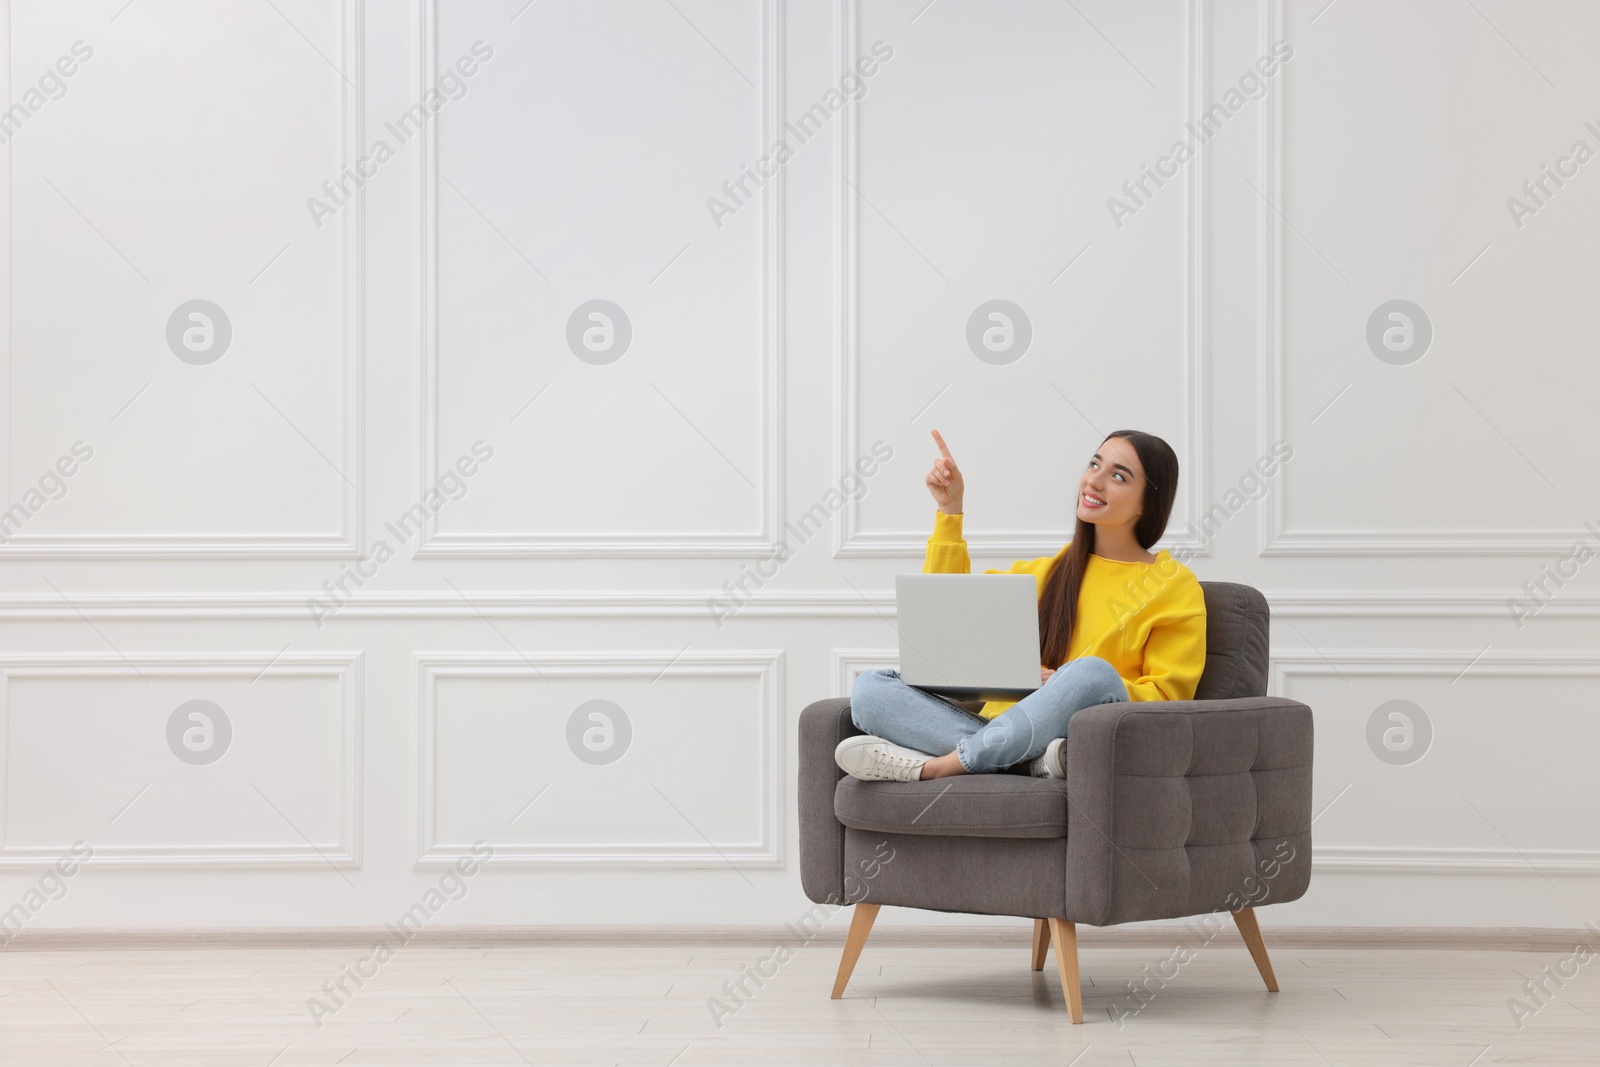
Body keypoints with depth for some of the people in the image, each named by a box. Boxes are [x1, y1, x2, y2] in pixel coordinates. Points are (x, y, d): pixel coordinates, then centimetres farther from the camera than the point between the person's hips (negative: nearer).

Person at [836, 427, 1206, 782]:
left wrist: (1065, 687, -13)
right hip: (1006, 734, 4)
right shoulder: (1049, 570, 24)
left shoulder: (1175, 586, 9)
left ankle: (937, 766, -30)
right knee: (869, 688, -16)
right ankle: (1036, 759, -33)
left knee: (1094, 674, -38)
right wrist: (949, 510, 19)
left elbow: (1166, 697, 1)